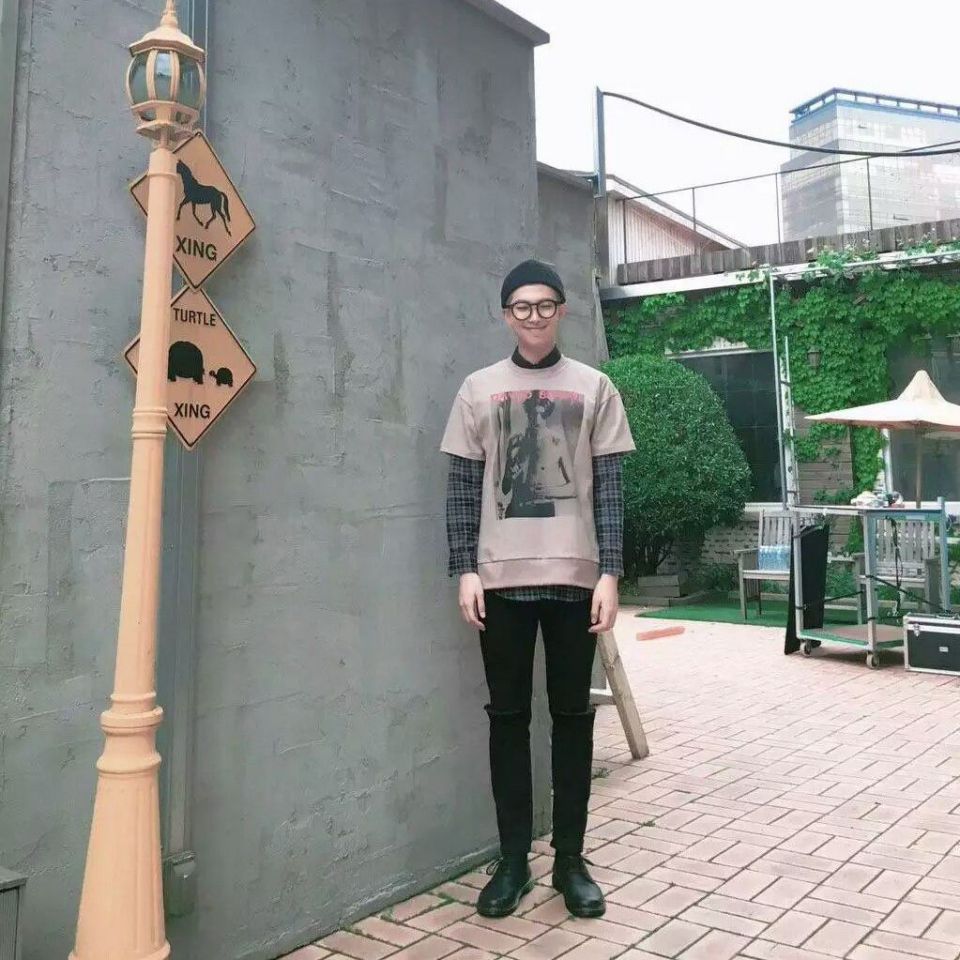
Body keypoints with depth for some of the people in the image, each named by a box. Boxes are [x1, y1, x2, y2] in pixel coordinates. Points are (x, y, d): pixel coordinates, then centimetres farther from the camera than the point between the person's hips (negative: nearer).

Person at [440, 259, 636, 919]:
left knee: (572, 715, 7)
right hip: (502, 577, 1)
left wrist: (610, 573, -7)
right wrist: (466, 570, -4)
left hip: (574, 576, 0)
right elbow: (463, 488, 5)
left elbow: (610, 488, 2)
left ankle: (571, 858, 19)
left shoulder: (594, 388, 5)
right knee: (508, 716, 6)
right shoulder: (479, 390, 7)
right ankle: (513, 860, 18)